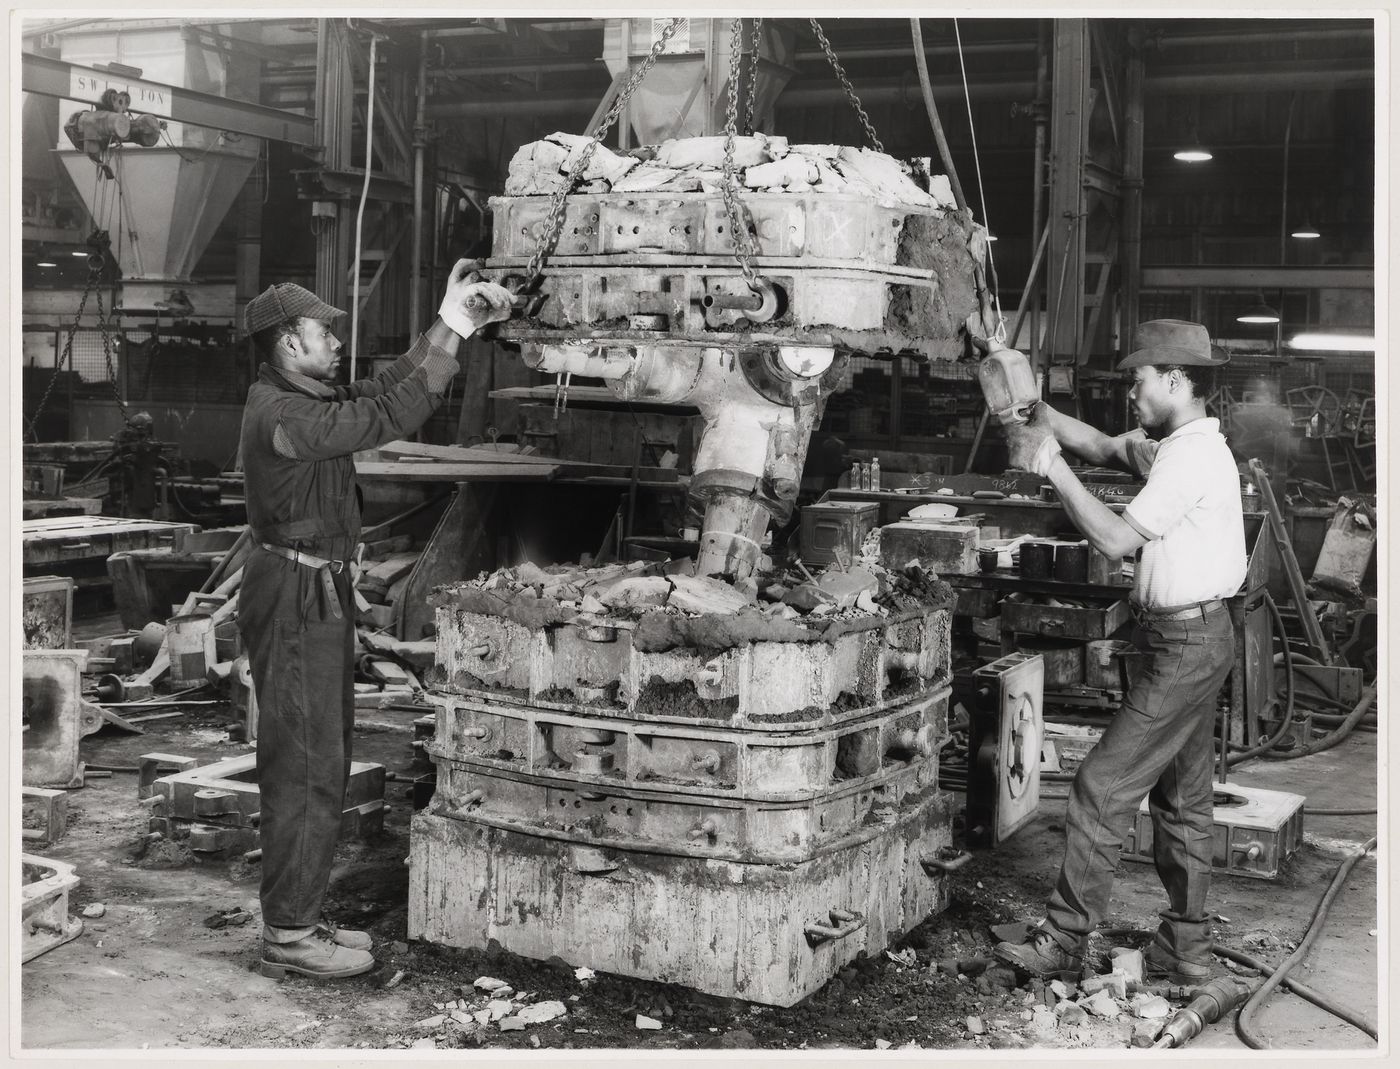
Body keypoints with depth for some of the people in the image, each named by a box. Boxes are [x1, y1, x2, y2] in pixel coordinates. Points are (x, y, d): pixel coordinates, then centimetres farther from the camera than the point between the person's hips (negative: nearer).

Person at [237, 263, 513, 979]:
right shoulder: (282, 416, -19)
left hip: (315, 596, 10)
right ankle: (289, 936, 4)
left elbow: (380, 391, 14)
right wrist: (450, 330, -22)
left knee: (317, 764, 15)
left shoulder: (301, 399, 12)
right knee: (306, 767, -4)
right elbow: (387, 416, -25)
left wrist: (455, 326, 7)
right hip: (297, 601, -10)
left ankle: (298, 918, 24)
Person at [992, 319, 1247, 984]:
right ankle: (1185, 949, 24)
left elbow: (1115, 539, -23)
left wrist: (1051, 465, -18)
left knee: (1103, 788, -6)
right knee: (1182, 798, 15)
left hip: (1183, 646, -10)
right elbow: (1108, 449, 20)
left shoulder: (1190, 457, -19)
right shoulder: (1184, 446, 12)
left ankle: (1063, 942, 1)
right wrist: (1041, 416, 5)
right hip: (1193, 637, 10)